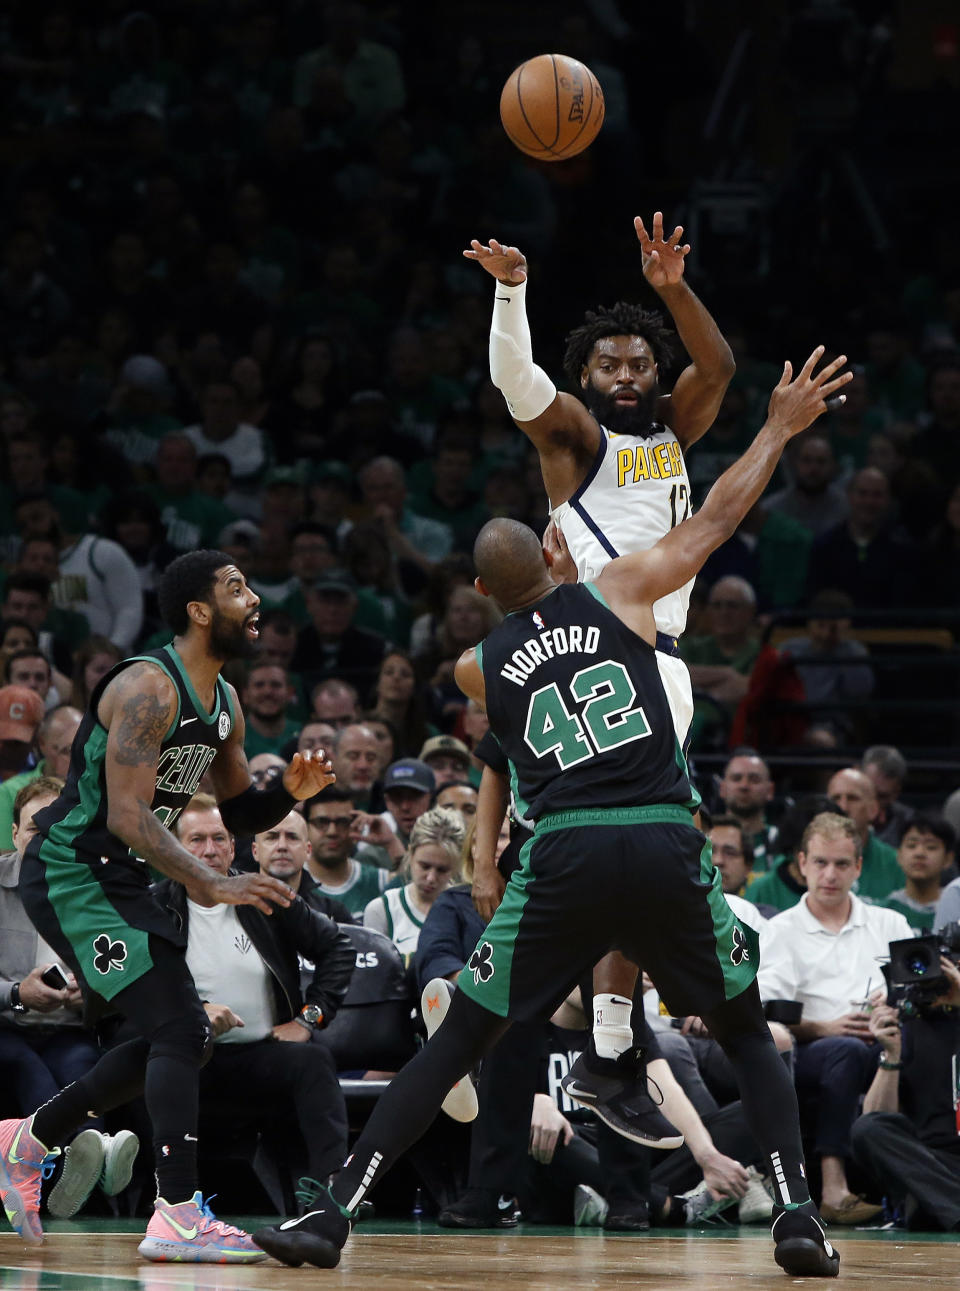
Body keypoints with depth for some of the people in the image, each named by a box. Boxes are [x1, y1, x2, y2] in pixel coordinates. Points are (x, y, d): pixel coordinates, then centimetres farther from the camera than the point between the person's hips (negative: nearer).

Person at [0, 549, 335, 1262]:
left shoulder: (224, 702, 9)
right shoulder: (148, 688, -21)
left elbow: (239, 812, 19)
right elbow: (127, 816, -28)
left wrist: (290, 792, -3)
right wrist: (213, 885, -36)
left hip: (116, 880, 10)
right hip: (70, 874, -10)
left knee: (174, 1038, 15)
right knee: (180, 1030, -18)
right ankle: (178, 1217, -22)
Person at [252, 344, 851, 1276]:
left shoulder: (477, 667, 17)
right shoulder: (618, 593, 12)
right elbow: (716, 519, 18)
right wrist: (780, 429, 29)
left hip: (564, 853, 0)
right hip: (666, 847, 0)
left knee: (454, 1043, 10)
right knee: (748, 1037, 18)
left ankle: (334, 1213, 2)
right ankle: (797, 1216, 2)